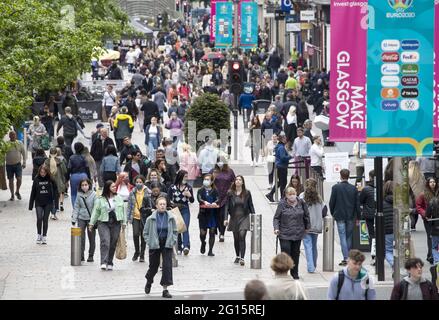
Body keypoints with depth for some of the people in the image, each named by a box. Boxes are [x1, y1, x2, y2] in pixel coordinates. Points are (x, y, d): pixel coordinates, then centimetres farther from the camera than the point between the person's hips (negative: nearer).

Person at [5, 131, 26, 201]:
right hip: (9, 165, 0)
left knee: (19, 179, -11)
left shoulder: (19, 143, 4)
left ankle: (17, 191, 14)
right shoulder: (6, 144, -1)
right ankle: (12, 195, 17)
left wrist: (24, 163, 3)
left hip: (18, 164, 0)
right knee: (11, 180, 5)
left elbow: (24, 153, 9)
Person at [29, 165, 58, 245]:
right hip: (39, 203, 0)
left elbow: (55, 191, -1)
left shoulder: (50, 179, -4)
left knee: (45, 219, 4)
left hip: (48, 203, 0)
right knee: (39, 218, -13)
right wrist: (31, 205, 4)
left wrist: (55, 203, -7)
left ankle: (44, 236, 16)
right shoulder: (36, 180, -1)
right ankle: (39, 235, 6)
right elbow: (33, 192, 4)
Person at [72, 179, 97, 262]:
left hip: (91, 218, -2)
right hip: (81, 218, 2)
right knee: (81, 237, -5)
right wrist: (74, 219, 3)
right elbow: (76, 207, 8)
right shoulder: (79, 195, 3)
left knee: (91, 238, 6)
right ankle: (81, 255, -1)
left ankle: (91, 255, 18)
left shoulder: (94, 195, -5)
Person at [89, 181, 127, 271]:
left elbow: (123, 210, 15)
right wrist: (91, 223, 1)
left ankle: (110, 263, 14)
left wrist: (124, 222, 11)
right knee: (105, 242, -15)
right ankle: (103, 262, -19)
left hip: (116, 223, 3)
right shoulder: (100, 200, 1)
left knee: (113, 244, 4)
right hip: (103, 223, -3)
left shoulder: (119, 198, 11)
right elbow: (96, 212, 4)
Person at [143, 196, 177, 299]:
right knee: (153, 266, 11)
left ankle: (165, 290, -4)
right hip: (155, 246, -1)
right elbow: (145, 232, 3)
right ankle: (149, 282, 42)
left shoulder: (171, 218, -2)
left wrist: (172, 242, -3)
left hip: (167, 245, 1)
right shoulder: (151, 219, -6)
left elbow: (175, 231, 8)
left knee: (167, 266, -8)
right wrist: (149, 242, -7)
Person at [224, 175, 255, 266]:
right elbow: (227, 206, 1)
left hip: (244, 218, -2)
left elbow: (251, 206, 5)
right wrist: (226, 218, -7)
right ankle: (237, 256, 29)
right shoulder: (230, 193, 1)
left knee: (242, 236, -16)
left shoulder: (247, 193, 0)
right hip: (234, 218, 2)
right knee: (236, 238, 11)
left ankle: (242, 258, -18)